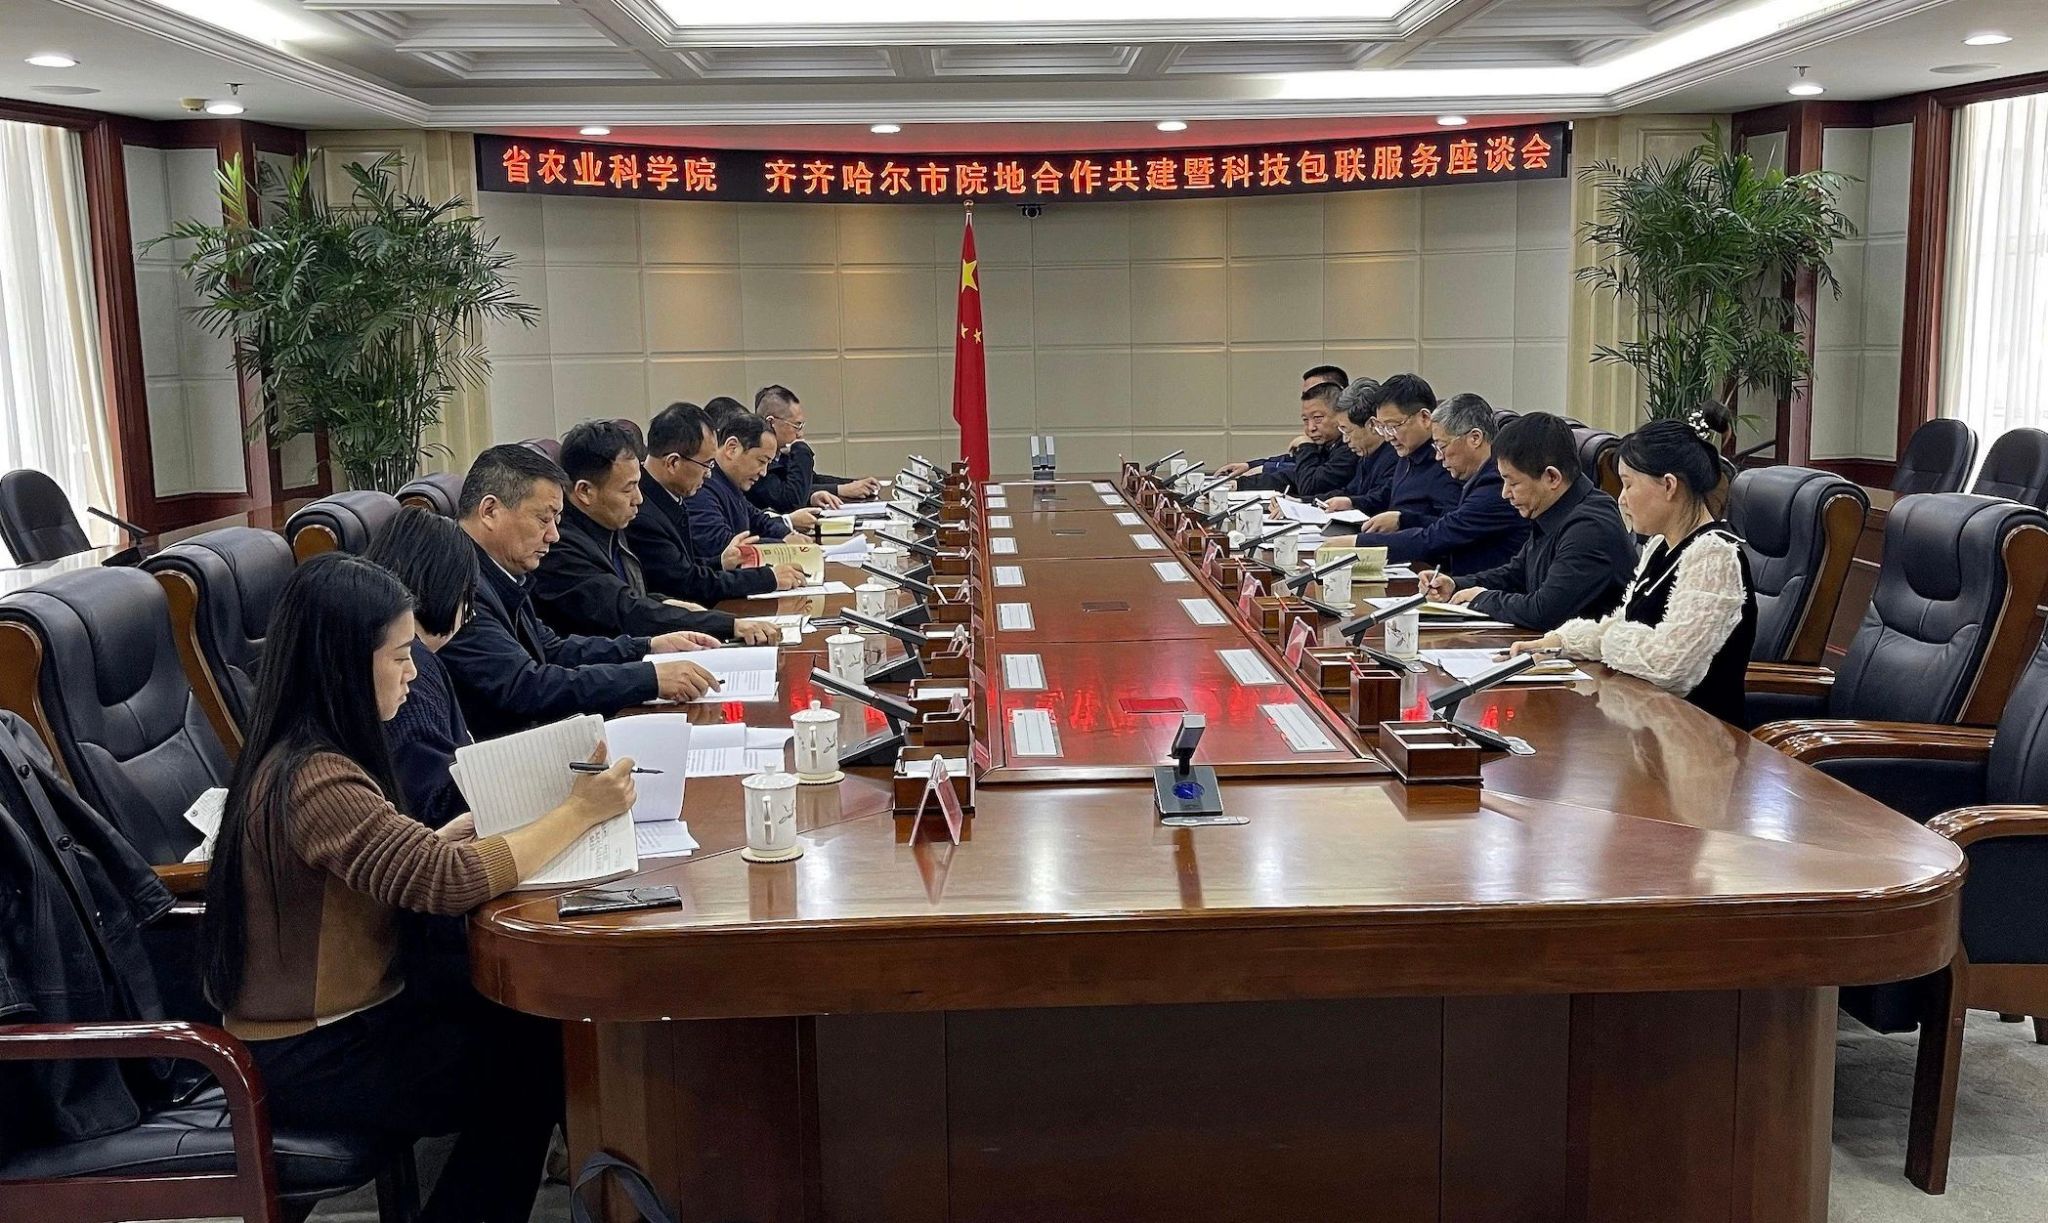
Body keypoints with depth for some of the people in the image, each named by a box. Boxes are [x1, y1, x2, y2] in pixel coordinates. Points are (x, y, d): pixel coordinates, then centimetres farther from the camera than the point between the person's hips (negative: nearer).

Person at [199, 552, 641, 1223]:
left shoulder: (303, 753, 3)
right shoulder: (312, 781, -28)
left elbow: (406, 859, 8)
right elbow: (452, 880, -33)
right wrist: (579, 811, -23)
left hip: (332, 1012, 9)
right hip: (310, 1059, -8)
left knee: (531, 1022, 8)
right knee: (536, 1058, 2)